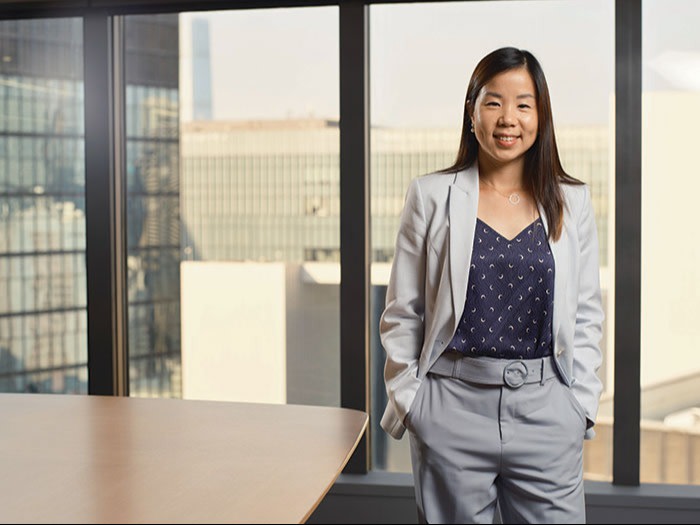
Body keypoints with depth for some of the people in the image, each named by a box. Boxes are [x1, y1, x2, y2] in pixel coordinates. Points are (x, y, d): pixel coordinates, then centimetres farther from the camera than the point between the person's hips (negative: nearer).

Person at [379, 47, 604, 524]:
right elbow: (402, 314, 3)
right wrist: (408, 400, 0)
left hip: (546, 407, 2)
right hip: (453, 404, -1)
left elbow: (587, 313, 10)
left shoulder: (572, 202, 6)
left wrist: (582, 400, 3)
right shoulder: (432, 197, 1)